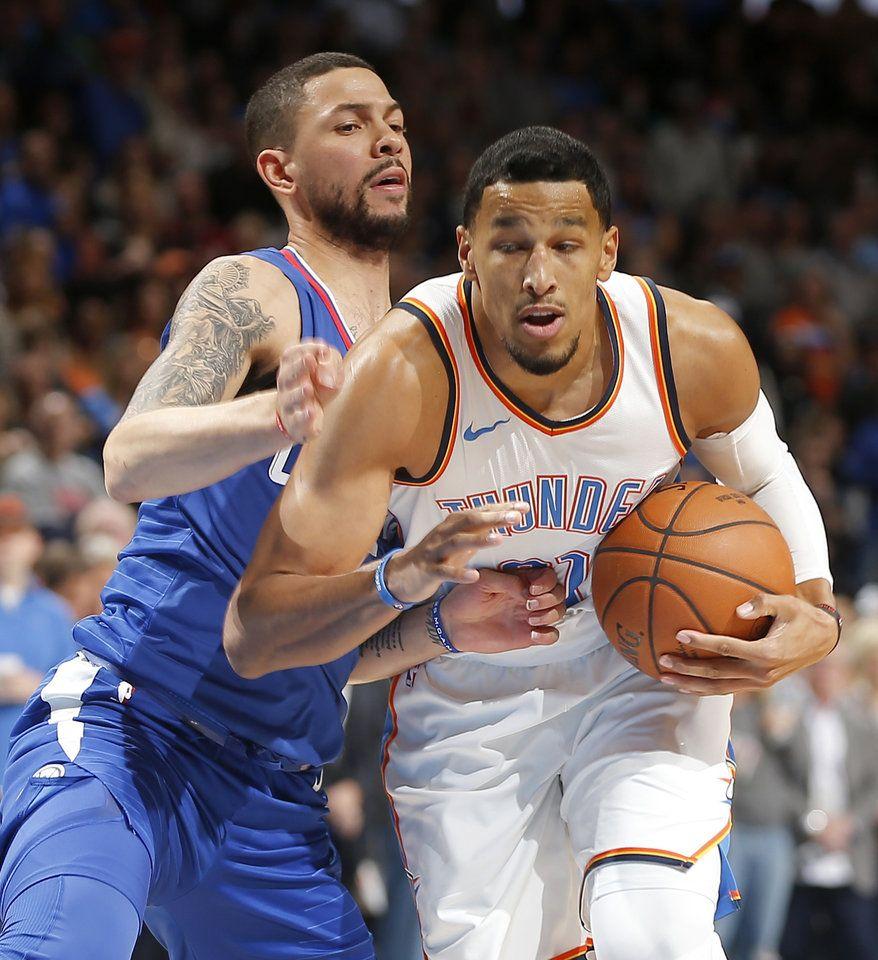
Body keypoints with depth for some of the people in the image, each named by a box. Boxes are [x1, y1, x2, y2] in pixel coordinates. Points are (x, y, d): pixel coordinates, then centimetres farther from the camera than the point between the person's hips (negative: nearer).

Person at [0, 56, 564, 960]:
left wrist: (448, 623, 2)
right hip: (122, 727, -8)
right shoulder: (250, 293, -3)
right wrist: (274, 416, -42)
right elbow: (129, 461, -23)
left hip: (271, 797, 8)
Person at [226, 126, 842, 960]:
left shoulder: (696, 350, -19)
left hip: (644, 671, 0)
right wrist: (401, 580, -48)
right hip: (468, 700, 0)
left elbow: (764, 482, 7)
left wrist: (815, 614, -12)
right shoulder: (402, 375, -29)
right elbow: (251, 636, -30)